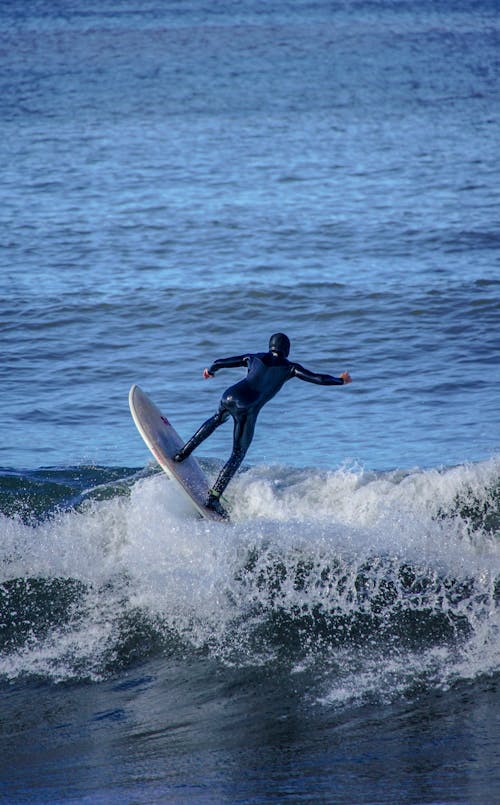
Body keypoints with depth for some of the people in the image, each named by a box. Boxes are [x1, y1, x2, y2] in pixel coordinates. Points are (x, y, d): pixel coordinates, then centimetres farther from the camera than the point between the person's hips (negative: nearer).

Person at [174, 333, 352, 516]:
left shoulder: (254, 358, 20)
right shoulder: (289, 367, 10)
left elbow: (220, 362, 26)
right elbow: (317, 378, 8)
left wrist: (210, 371, 48)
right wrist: (341, 381, 24)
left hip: (230, 396, 4)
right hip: (248, 409, -4)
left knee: (218, 419, 41)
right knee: (238, 454, 8)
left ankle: (184, 452, 35)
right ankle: (214, 496, -1)